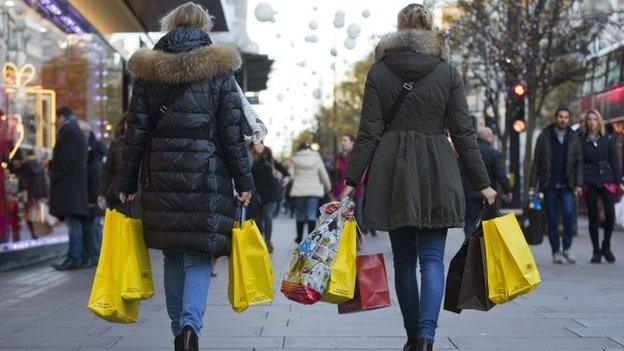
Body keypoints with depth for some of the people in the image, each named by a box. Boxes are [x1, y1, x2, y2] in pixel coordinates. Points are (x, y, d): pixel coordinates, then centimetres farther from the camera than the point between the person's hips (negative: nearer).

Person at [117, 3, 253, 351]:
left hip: (162, 176, 3)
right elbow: (232, 132, -3)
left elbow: (136, 132, 6)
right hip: (207, 176, -2)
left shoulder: (148, 72, 7)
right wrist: (244, 181, 2)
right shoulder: (219, 70, 0)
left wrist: (127, 184, 10)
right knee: (199, 256, 0)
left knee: (173, 255, 14)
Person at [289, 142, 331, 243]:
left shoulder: (295, 159, 0)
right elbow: (324, 175, 7)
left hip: (298, 191, 0)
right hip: (314, 191, 0)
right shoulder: (317, 158, 3)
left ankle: (299, 238, 26)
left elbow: (290, 175, -5)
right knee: (312, 215, -2)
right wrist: (328, 187, 20)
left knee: (300, 215, 13)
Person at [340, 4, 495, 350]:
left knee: (404, 260, 12)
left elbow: (369, 132, -2)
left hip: (392, 172, 1)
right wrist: (482, 183, 5)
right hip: (436, 173, -1)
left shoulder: (379, 71, 2)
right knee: (432, 258, -1)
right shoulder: (448, 72, 2)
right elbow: (463, 133, 0)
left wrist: (351, 179, 0)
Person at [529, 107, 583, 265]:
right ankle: (556, 251, 12)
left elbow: (579, 162, 7)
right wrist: (532, 184, -3)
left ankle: (566, 248, -1)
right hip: (549, 185, 0)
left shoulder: (574, 137, 8)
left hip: (566, 185, 0)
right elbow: (536, 162, 3)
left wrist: (578, 184, -3)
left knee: (569, 213, -16)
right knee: (552, 219, 2)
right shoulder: (545, 136, 3)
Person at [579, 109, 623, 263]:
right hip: (589, 182, 0)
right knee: (593, 217, 1)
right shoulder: (581, 140, 5)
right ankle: (596, 251, 11)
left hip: (607, 180, 0)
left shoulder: (608, 139, 9)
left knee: (610, 213, -13)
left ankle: (606, 247, 5)